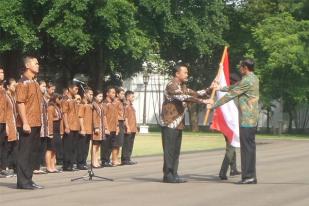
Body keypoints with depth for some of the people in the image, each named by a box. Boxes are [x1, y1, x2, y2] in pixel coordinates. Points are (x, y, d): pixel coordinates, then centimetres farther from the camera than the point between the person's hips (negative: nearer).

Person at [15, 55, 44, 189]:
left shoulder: (34, 83, 17)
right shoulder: (23, 82, -10)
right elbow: (20, 103, -16)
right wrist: (25, 123, -22)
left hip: (36, 124, 9)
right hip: (27, 124, -9)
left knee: (32, 152, 11)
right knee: (25, 152, -5)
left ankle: (28, 179, 17)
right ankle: (22, 181, -3)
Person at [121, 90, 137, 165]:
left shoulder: (132, 106, 18)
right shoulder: (126, 106, -9)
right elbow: (125, 118, -14)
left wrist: (136, 128, 20)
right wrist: (127, 127, -19)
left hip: (133, 129, 9)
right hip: (129, 129, -9)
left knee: (130, 145, 11)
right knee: (126, 145, -6)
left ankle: (128, 159, 15)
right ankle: (125, 159, -5)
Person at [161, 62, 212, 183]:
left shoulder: (182, 86, 17)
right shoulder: (171, 86, -14)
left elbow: (194, 94, 18)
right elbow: (185, 97, -25)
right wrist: (203, 101, -29)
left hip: (178, 124, 9)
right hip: (170, 123, -9)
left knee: (176, 150, 9)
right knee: (169, 150, -6)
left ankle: (173, 175, 14)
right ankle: (168, 175, -3)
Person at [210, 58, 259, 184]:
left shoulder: (247, 81, -15)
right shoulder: (253, 78, 16)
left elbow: (231, 94, -13)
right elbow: (235, 87, 30)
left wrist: (214, 105, -8)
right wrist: (220, 88, 36)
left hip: (247, 119, -10)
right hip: (252, 118, 10)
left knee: (247, 147, -8)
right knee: (249, 147, 11)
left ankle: (248, 176, -7)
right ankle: (251, 176, 14)